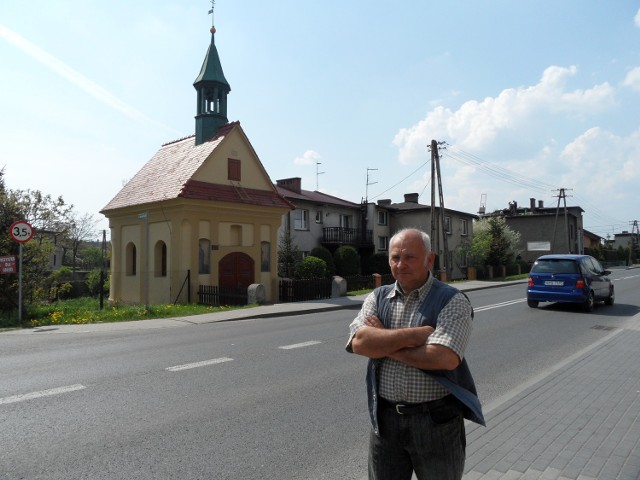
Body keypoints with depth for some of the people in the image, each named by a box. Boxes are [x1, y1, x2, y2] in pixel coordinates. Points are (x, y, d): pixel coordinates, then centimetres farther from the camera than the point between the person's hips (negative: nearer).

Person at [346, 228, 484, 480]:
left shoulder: (452, 301, -11)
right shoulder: (377, 298, 2)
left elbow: (444, 357, -25)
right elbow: (359, 342, -14)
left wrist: (382, 343, -15)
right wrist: (417, 334, -21)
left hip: (436, 420, -3)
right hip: (385, 418, 4)